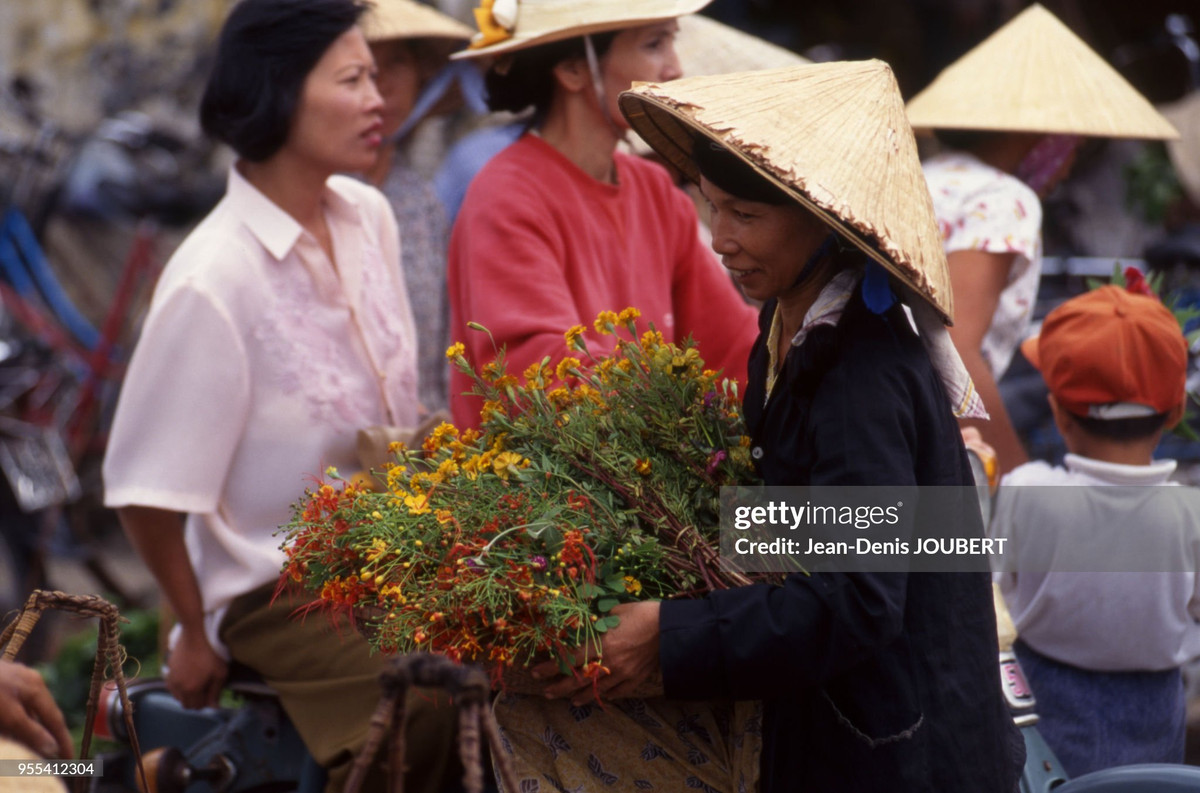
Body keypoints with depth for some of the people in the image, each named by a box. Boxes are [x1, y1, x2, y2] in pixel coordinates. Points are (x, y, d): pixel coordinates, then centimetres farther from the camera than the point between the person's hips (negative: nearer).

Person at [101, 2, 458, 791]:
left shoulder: (369, 217, 1)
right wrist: (195, 636, -2)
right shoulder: (212, 281, -19)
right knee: (443, 697, -27)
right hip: (278, 588, -7)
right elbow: (149, 489, -12)